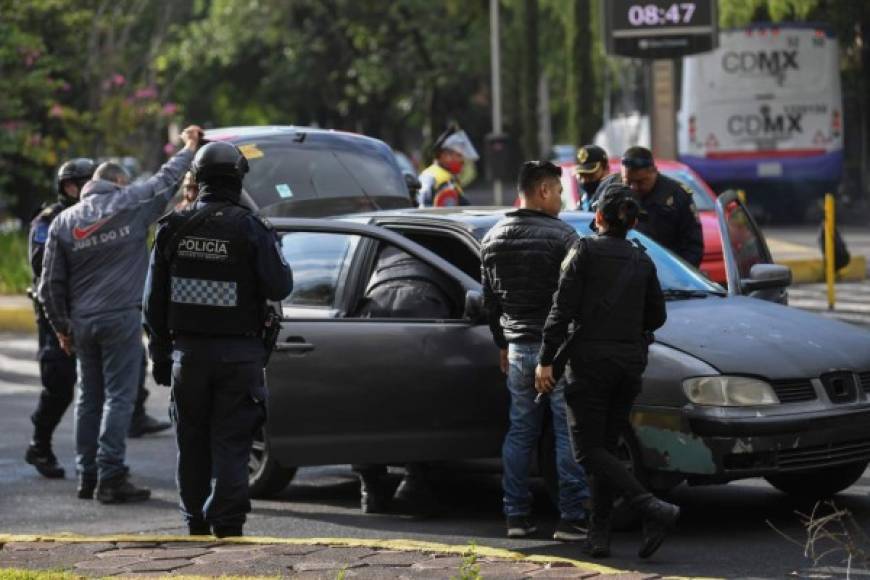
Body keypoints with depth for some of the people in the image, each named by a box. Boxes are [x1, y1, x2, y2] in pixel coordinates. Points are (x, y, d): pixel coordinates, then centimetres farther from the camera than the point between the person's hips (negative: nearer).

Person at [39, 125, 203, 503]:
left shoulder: (65, 221, 8)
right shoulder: (130, 203, -4)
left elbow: (51, 284, 9)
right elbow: (168, 178, 9)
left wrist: (61, 327, 17)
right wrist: (189, 147, 26)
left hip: (81, 321, 5)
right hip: (121, 318, -5)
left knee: (89, 397, 12)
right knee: (118, 397, -5)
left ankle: (87, 475, 12)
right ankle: (110, 476, -10)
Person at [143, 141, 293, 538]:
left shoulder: (173, 228, 2)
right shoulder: (250, 229, -9)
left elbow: (154, 299, 6)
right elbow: (280, 287, -6)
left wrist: (160, 352, 14)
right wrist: (271, 250, 13)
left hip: (188, 351, 3)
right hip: (238, 352, -3)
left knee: (192, 443, 12)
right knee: (231, 442, -1)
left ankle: (196, 522, 18)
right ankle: (227, 523, -6)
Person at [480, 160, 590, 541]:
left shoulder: (493, 240, 9)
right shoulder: (561, 236, -12)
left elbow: (490, 300, 16)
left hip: (518, 348, 6)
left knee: (520, 432, 12)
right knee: (569, 432, -1)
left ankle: (516, 517, 12)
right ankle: (572, 517, -3)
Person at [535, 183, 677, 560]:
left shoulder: (585, 252, -6)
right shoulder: (642, 261, 8)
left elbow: (563, 309, -10)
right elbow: (656, 316, 14)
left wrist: (545, 360, -8)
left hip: (590, 359, -5)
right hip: (630, 362, 5)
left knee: (589, 450, -4)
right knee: (606, 447, 13)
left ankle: (653, 509, -21)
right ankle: (599, 534, 6)